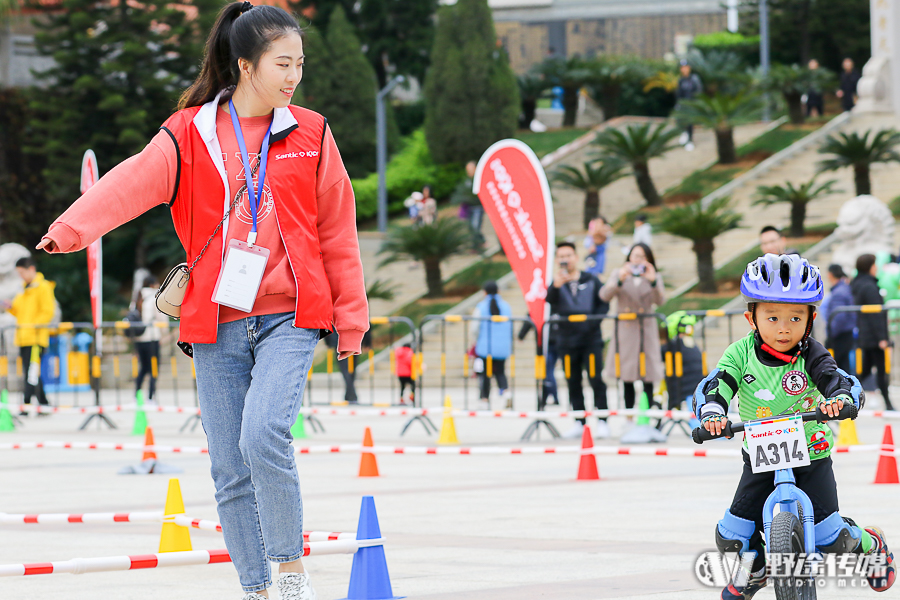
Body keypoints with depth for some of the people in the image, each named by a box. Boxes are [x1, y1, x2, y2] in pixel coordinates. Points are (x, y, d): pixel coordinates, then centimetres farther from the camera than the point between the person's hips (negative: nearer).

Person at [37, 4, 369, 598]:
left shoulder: (310, 135, 5)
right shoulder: (189, 134, 1)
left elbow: (337, 231, 10)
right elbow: (134, 181, -15)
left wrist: (352, 317, 9)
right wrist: (72, 228, -32)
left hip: (288, 316, -1)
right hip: (216, 324, 1)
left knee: (263, 437, -22)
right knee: (230, 471, 3)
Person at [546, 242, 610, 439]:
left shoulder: (591, 280, 6)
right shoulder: (557, 283, 5)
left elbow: (603, 304, 5)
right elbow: (550, 300, -16)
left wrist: (593, 321, -10)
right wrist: (556, 286, -36)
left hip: (591, 338, -1)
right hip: (566, 339, 1)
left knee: (596, 379, -8)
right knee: (573, 382, 5)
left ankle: (602, 422, -3)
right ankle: (579, 423, 12)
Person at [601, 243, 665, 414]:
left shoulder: (655, 278, 9)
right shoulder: (620, 276, 9)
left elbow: (660, 301, -9)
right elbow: (604, 296, -6)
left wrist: (653, 282, -26)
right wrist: (620, 280, -23)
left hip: (646, 332, 0)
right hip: (624, 332, 0)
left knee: (648, 377, -7)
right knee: (627, 378, 1)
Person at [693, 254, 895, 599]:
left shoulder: (811, 357, -14)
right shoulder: (741, 354, -11)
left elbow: (847, 385, -23)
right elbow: (713, 387, -19)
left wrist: (839, 399, -47)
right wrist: (712, 414, -41)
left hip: (811, 457, -2)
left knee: (830, 539, -4)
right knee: (732, 538, -4)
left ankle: (870, 545, 33)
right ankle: (753, 570, 32)